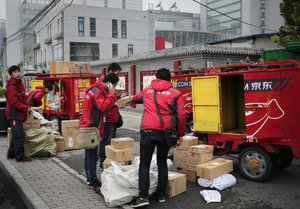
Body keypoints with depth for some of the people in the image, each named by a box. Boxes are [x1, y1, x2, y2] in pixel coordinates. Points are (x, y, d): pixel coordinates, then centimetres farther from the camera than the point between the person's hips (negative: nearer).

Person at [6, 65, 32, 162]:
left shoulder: (20, 84, 14)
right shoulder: (11, 86, -15)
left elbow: (23, 97, 19)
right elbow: (14, 101, -21)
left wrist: (28, 107, 3)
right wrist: (25, 108, -15)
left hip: (19, 113, 10)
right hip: (14, 114, -10)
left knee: (16, 135, 17)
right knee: (19, 135, -10)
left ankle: (11, 154, 27)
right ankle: (20, 156, -6)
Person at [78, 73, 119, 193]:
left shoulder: (97, 90, 15)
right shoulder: (97, 92, -17)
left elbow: (102, 105, 14)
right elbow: (104, 107, -27)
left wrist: (110, 95, 1)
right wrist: (112, 94, -19)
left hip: (88, 127, 11)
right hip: (90, 128, -11)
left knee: (90, 154, 16)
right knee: (92, 156, -8)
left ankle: (90, 179, 26)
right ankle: (93, 183, -4)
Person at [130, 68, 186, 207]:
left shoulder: (147, 91, 15)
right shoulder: (175, 93, 6)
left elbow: (136, 98, 37)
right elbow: (181, 116, -1)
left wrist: (132, 100, 62)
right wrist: (181, 134, 10)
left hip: (148, 131, 0)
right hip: (165, 132, 0)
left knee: (144, 164, 2)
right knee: (162, 163, 15)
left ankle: (143, 196, -7)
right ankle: (161, 194, 20)